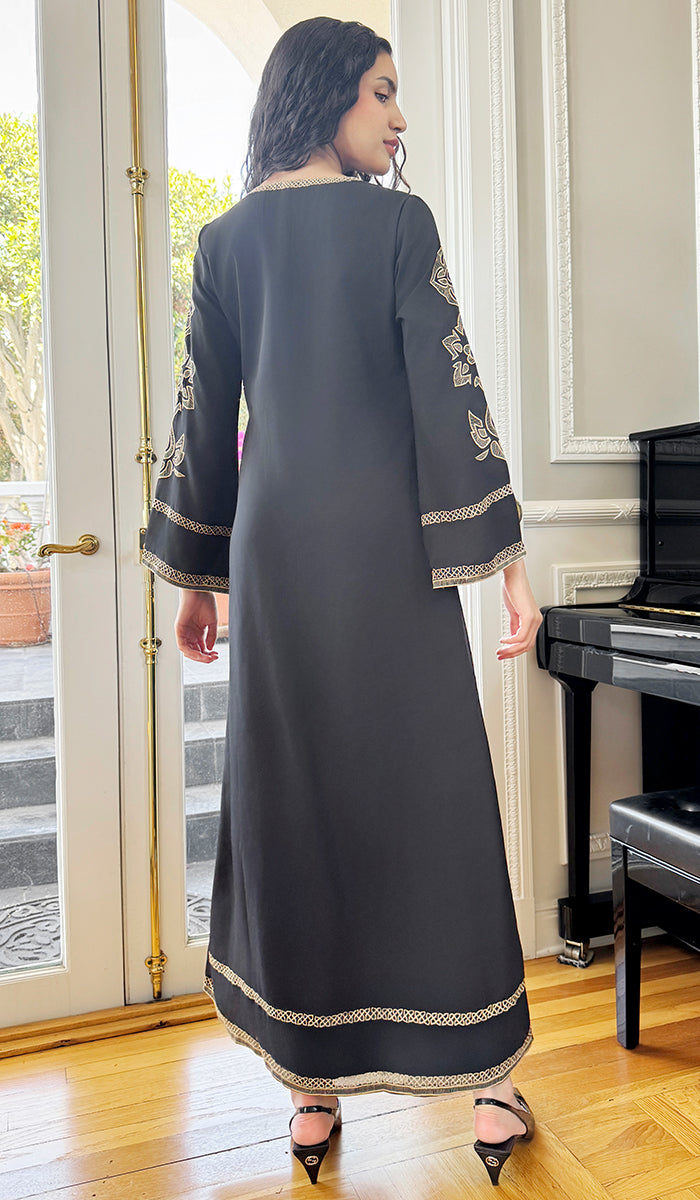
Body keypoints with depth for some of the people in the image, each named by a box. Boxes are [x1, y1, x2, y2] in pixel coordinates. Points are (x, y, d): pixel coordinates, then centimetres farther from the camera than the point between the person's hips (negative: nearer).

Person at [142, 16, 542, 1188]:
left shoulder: (226, 239, 11)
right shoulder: (397, 221, 1)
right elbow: (449, 391, -7)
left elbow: (202, 414, 9)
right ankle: (482, 1077, 17)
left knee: (290, 796, 9)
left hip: (273, 545, 3)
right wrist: (505, 554, -5)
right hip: (387, 544, -3)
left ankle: (313, 1092, 20)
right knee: (428, 791, 6)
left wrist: (195, 575, 14)